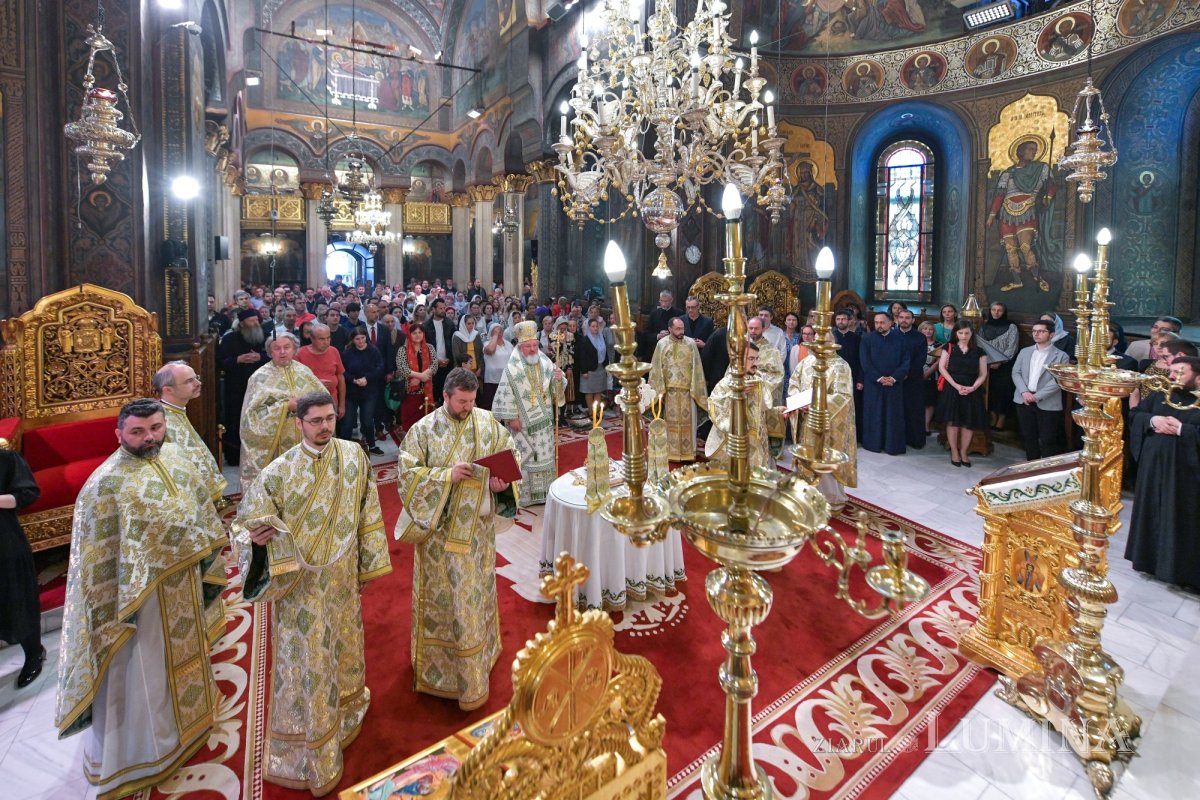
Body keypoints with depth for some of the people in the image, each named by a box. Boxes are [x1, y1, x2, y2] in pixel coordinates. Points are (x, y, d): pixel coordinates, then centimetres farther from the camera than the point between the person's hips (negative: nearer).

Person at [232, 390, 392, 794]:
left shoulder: (354, 456, -7)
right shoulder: (279, 471, -16)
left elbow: (367, 512, 2)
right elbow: (249, 518, -9)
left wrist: (370, 563, 6)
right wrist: (257, 536, -34)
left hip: (342, 579, 3)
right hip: (300, 583, -3)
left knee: (342, 648, 23)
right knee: (305, 662, 8)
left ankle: (344, 708, 51)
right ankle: (307, 751, 27)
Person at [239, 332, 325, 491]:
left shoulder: (303, 371, 5)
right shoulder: (261, 377, -7)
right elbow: (253, 413, -13)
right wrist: (285, 407, -19)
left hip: (304, 441, 4)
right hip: (273, 445, -3)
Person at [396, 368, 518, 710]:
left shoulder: (488, 423, -2)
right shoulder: (424, 429, -9)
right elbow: (408, 472, -9)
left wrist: (503, 482, -15)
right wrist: (447, 475, -21)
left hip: (476, 526, 3)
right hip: (438, 526, -2)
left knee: (474, 591, 14)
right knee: (441, 593, 8)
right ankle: (438, 662, 29)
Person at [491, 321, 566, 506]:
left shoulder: (546, 363, 0)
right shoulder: (513, 368, -12)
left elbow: (556, 388, 8)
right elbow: (506, 394, -13)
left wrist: (559, 379, -15)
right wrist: (511, 418, -15)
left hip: (544, 420, 5)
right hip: (524, 422, -4)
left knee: (545, 455, 12)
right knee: (524, 457, 2)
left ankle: (544, 491, 25)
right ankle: (524, 494, 13)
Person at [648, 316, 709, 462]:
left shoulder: (691, 343, -2)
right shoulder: (662, 344, -1)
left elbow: (696, 368, -1)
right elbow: (657, 368, 1)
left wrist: (695, 389, -5)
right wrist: (660, 389, -4)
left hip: (687, 390, 0)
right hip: (670, 390, 0)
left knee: (687, 421, 5)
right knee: (671, 422, 8)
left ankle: (688, 452, 15)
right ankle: (672, 452, 18)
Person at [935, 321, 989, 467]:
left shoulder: (979, 351, 5)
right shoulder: (949, 348, 3)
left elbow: (983, 374, 4)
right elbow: (942, 368, -3)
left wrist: (972, 387, -13)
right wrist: (956, 385, -13)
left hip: (971, 391, 1)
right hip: (952, 388, -1)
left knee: (969, 422, 2)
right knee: (952, 421, -1)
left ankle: (964, 452, 16)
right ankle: (954, 452, 11)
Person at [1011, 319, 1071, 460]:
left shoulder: (1061, 356, -1)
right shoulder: (1024, 352, 12)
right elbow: (1016, 373, 5)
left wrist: (1037, 396, -17)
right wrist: (1024, 391, -11)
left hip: (1047, 404, -4)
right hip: (1024, 401, 4)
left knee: (1048, 441, 0)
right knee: (1029, 437, 13)